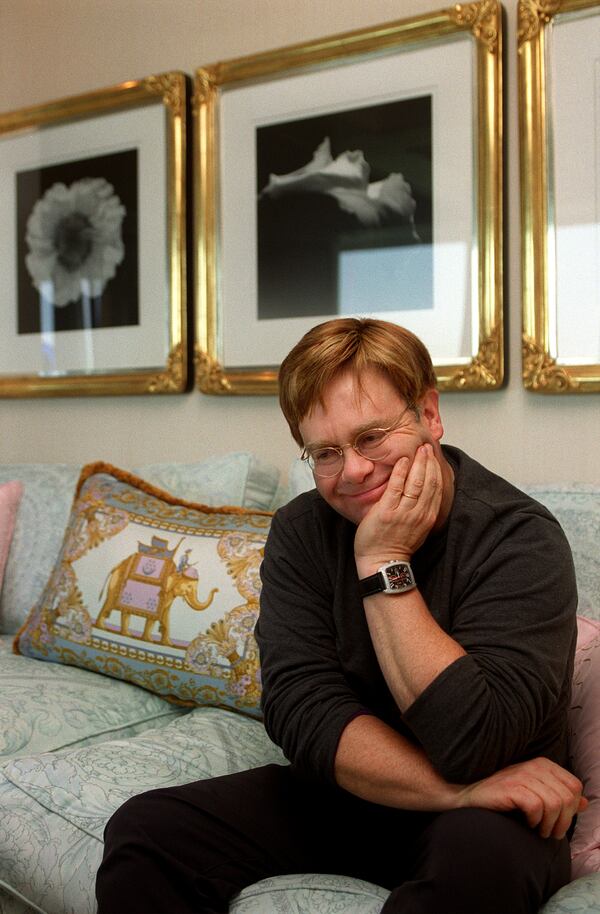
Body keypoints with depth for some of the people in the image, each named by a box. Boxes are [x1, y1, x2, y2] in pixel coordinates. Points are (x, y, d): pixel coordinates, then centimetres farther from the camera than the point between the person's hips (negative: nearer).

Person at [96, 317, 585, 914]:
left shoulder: (521, 539, -19)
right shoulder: (301, 532, -5)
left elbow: (471, 746, -29)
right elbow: (302, 711, -15)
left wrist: (384, 564, -26)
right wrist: (461, 788, -26)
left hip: (476, 816, -4)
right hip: (338, 796, 4)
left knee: (483, 852, -38)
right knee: (142, 832, -12)